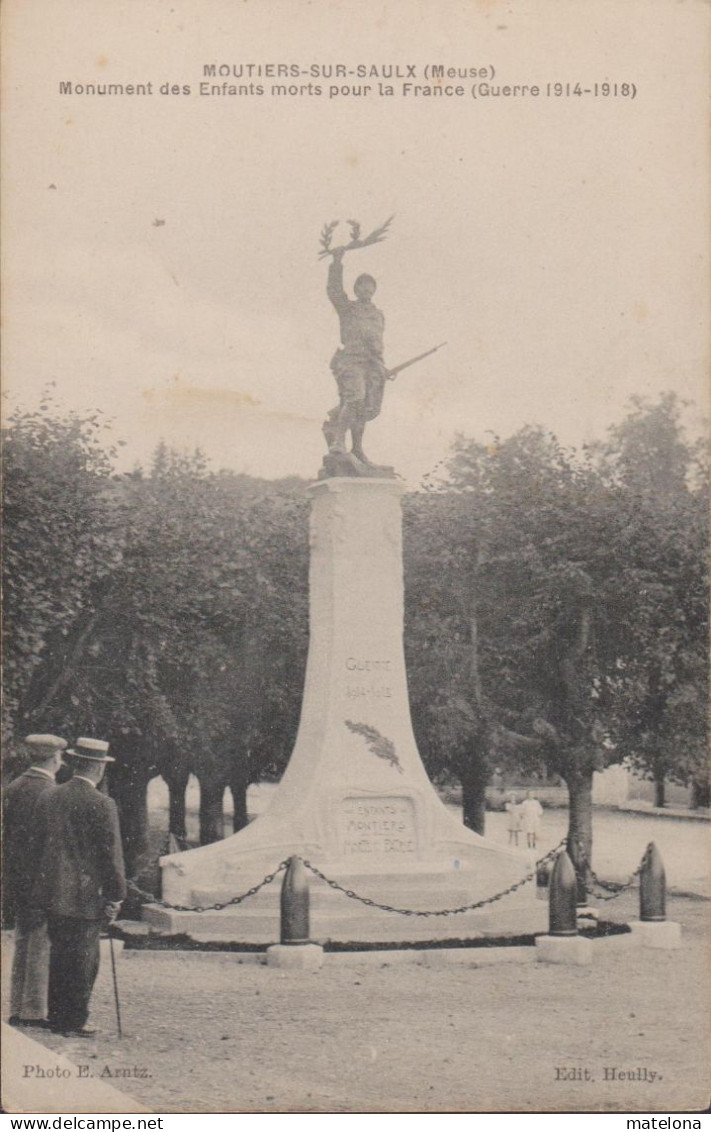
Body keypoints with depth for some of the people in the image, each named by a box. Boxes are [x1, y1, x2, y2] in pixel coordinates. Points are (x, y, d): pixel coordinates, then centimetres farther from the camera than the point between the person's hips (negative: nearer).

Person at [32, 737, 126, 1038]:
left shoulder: (48, 799, 5)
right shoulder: (102, 804, -13)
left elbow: (39, 845, 12)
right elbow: (112, 855, -12)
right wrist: (116, 896, -4)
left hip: (52, 895, 6)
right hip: (86, 896, -6)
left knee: (59, 956, 15)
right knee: (84, 960, 3)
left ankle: (57, 1017, 21)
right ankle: (75, 1021, 7)